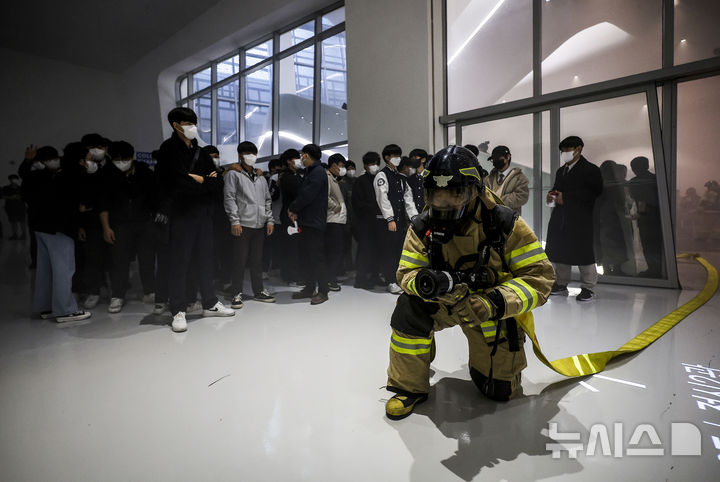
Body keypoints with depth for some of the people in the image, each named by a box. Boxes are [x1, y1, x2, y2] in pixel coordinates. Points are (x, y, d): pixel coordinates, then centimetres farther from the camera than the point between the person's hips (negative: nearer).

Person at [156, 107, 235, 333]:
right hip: (182, 213, -6)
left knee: (205, 259, 11)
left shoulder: (199, 152, 16)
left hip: (204, 212, 6)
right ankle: (178, 310, 7)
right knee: (180, 261, -2)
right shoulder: (169, 148, -1)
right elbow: (177, 182, -16)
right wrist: (204, 182, -5)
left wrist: (198, 180, -8)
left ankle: (210, 304, 21)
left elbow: (218, 181, 7)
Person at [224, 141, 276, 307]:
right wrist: (234, 221, -14)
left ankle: (259, 290, 19)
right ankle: (237, 293, 7)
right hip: (242, 224, -5)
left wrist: (269, 220, 11)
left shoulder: (261, 178, 20)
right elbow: (229, 198, -5)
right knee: (240, 260, -2)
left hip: (260, 225, 5)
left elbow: (267, 200, 20)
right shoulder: (233, 175, 3)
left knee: (257, 259, 10)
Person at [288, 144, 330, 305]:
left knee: (317, 256, -5)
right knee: (307, 255, 13)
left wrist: (292, 208, -5)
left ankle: (323, 291, 4)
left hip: (315, 222, -10)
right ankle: (309, 288, 23)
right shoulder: (310, 172, 18)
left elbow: (307, 195, -19)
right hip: (306, 221, 10)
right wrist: (296, 212, 3)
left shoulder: (318, 172, -13)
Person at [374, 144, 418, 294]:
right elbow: (383, 198, -12)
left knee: (400, 250, 10)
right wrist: (390, 219, -18)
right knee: (389, 251, -3)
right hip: (389, 221, -7)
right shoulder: (381, 176, -3)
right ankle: (390, 282, 4)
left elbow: (408, 197, 16)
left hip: (402, 220, 7)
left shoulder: (401, 177, 19)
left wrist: (414, 216, 5)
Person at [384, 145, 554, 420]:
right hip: (445, 303, 1)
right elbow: (407, 273, -12)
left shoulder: (505, 224, -22)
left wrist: (495, 303, -38)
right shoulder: (423, 227, -14)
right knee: (410, 306, -30)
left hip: (492, 312, -1)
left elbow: (539, 276, -21)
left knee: (500, 390, 3)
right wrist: (424, 282, -38)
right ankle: (410, 387, -7)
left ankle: (483, 357, 41)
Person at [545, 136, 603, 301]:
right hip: (559, 219, 7)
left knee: (583, 253, -5)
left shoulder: (590, 169, -2)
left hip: (580, 219, -7)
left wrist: (566, 197, -16)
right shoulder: (561, 171, 22)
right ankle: (561, 285, 20)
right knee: (558, 251, 8)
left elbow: (594, 193, -12)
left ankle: (588, 288, 5)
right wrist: (551, 195, 3)